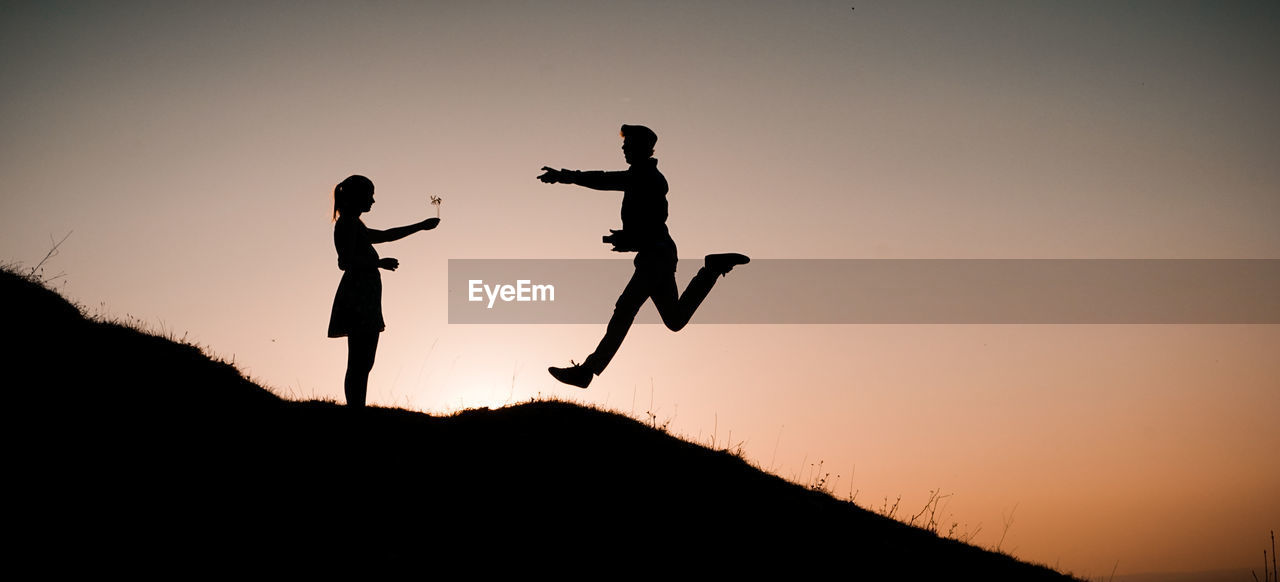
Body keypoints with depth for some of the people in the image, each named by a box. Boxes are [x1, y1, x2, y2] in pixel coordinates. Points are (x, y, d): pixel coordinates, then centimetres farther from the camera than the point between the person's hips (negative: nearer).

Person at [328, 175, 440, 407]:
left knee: (361, 364, 8)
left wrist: (420, 227, 38)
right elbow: (345, 261, -18)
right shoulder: (348, 224, -8)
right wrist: (379, 263, -18)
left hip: (363, 302, 10)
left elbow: (385, 235, 34)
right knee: (360, 365, -13)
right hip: (358, 300, -10)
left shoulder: (353, 225, 23)